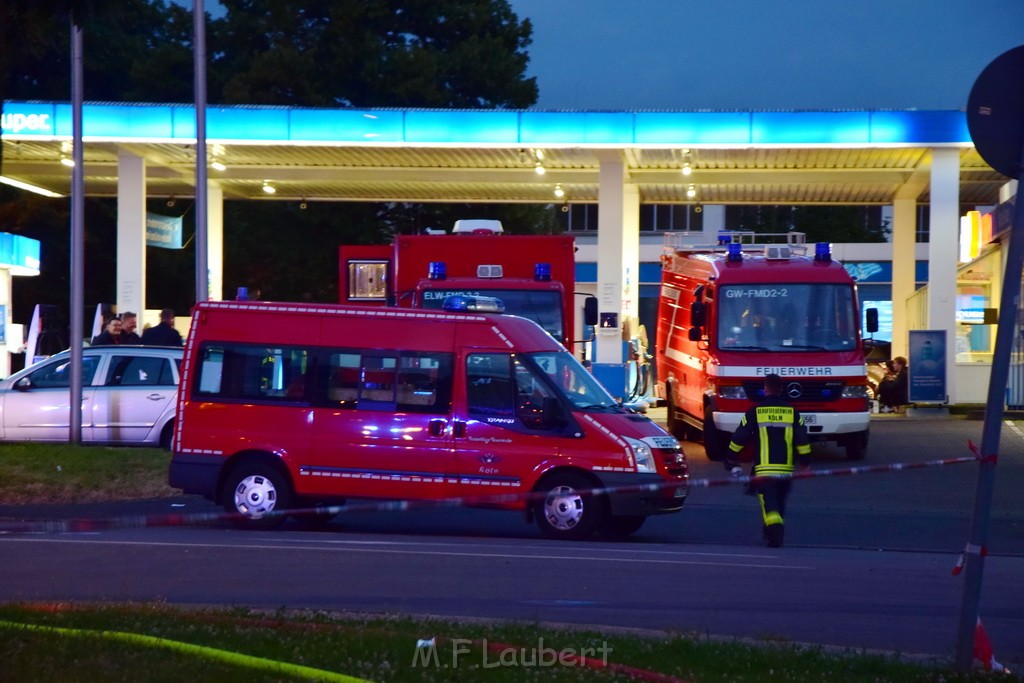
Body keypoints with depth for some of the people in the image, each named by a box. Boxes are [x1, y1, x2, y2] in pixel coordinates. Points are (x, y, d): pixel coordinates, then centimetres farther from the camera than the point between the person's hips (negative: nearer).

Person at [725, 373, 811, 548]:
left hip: (764, 468, -3)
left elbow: (739, 437, 2)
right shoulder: (792, 412, 4)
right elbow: (803, 439, 4)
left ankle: (774, 527, -30)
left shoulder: (755, 412, -2)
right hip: (786, 468, 3)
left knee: (769, 503, -6)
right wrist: (805, 461, 13)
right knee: (780, 503, 18)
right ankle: (772, 533, 26)